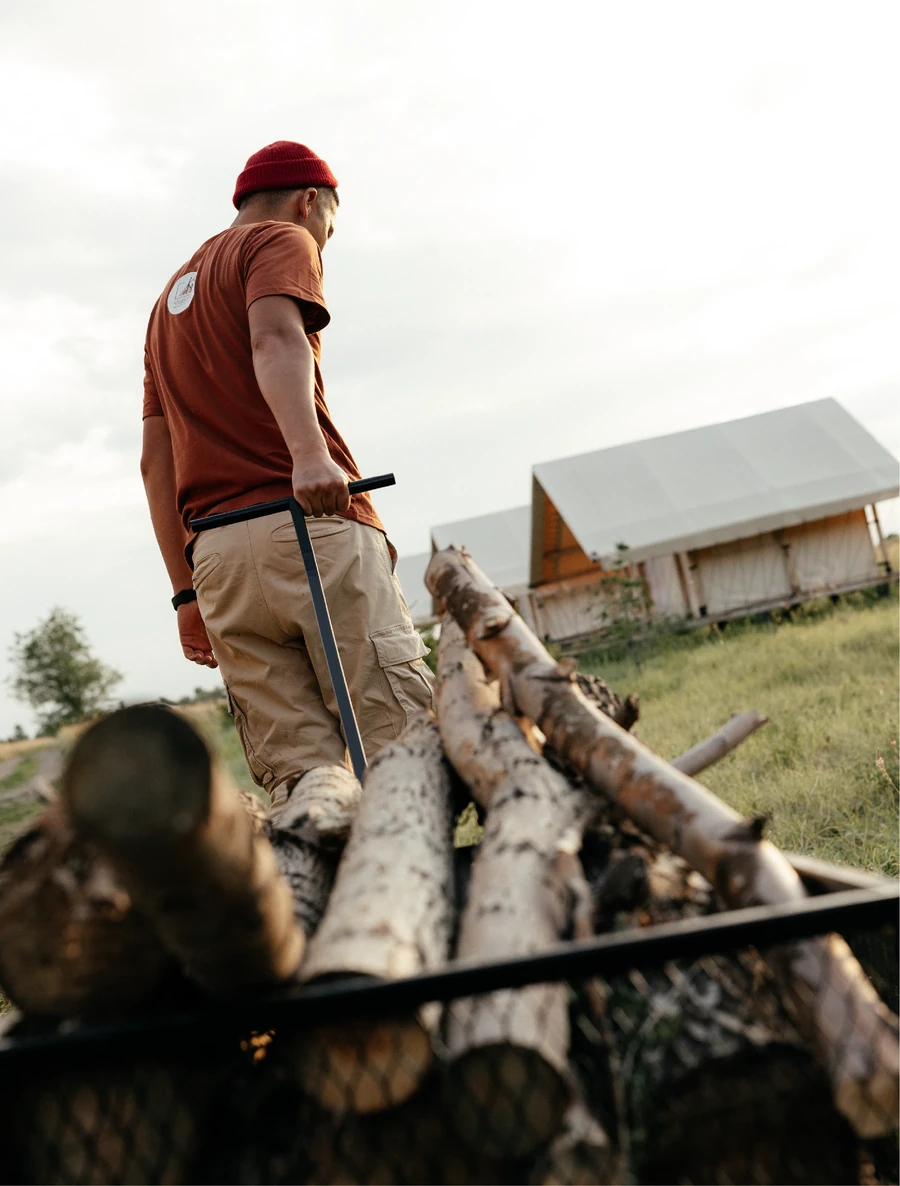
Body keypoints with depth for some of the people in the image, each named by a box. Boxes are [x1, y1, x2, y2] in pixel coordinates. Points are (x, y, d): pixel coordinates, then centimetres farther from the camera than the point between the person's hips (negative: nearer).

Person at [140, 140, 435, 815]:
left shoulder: (171, 298, 34)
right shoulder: (283, 241, 12)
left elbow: (155, 462, 27)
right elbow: (275, 336, -13)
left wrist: (186, 591, 23)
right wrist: (308, 452, -29)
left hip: (212, 550, 7)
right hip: (311, 523, -7)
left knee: (298, 771, 0)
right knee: (404, 744, -11)